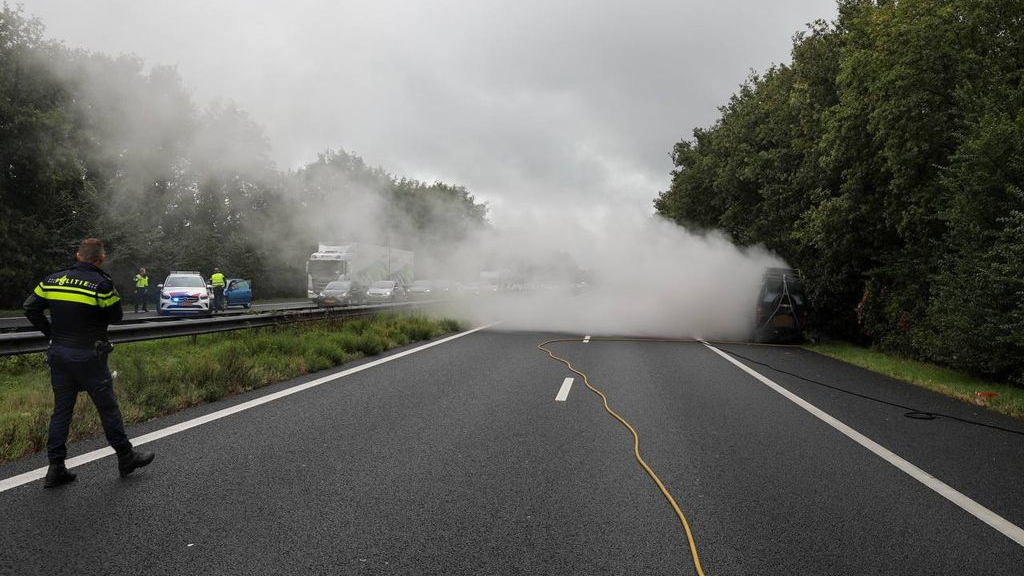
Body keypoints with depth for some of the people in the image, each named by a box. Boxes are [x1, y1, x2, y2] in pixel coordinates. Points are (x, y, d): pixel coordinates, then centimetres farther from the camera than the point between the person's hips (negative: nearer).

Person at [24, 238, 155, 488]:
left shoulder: (52, 280, 4)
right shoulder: (102, 283, -14)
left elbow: (30, 308, 7)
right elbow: (116, 316, -7)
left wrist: (51, 333, 11)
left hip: (58, 353, 6)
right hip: (88, 356, -6)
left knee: (61, 409, 12)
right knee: (108, 407, 6)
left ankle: (56, 468, 14)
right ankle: (126, 457, 17)